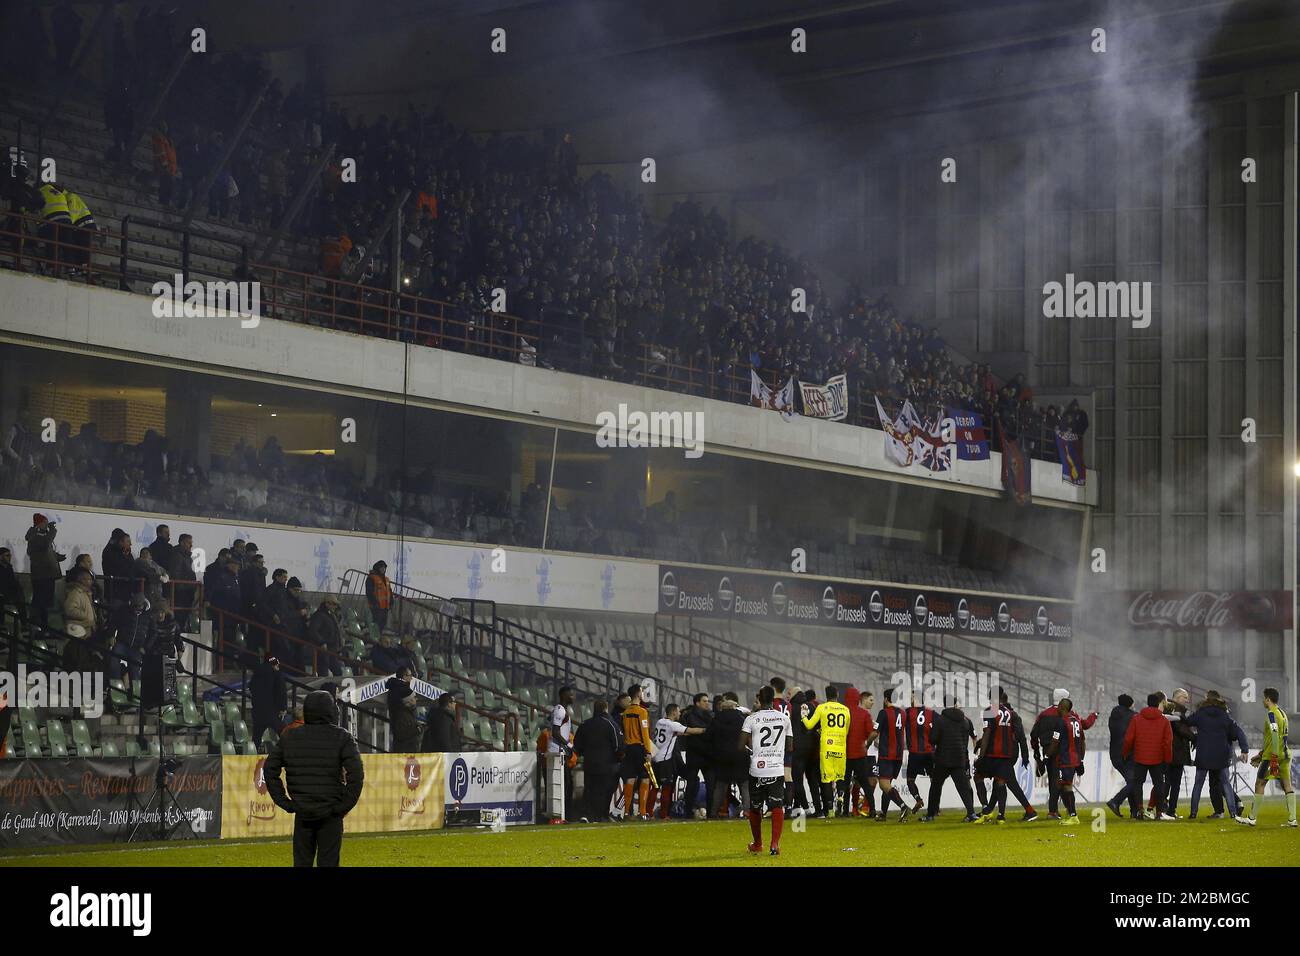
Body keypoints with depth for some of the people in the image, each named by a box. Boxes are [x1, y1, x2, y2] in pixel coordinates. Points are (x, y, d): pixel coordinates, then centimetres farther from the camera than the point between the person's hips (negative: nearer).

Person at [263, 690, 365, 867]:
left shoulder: (290, 738, 6)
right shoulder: (341, 737, -5)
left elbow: (269, 771, 4)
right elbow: (356, 774, -15)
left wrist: (284, 802, 5)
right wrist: (345, 805, -7)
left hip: (302, 814, 3)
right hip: (330, 814, -3)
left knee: (301, 862, 10)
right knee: (328, 863, 2)